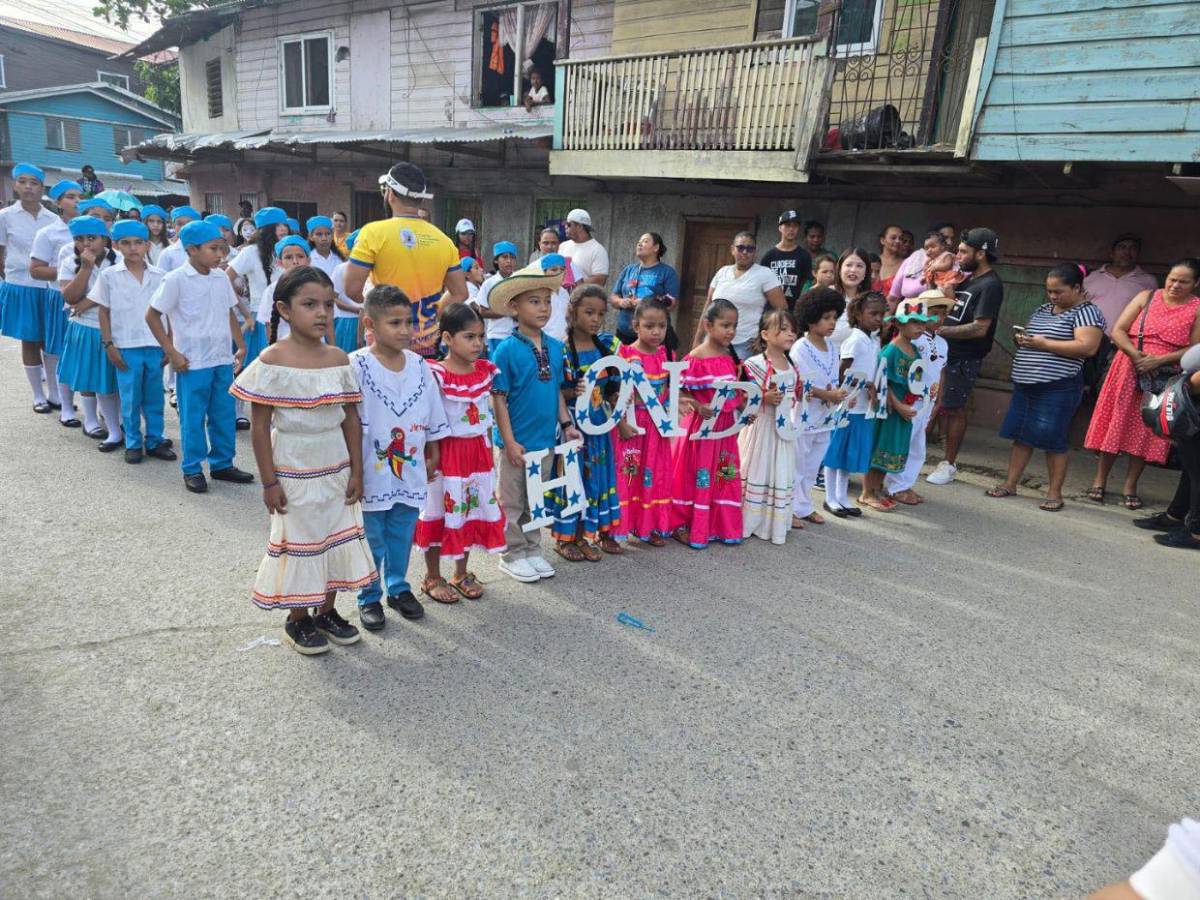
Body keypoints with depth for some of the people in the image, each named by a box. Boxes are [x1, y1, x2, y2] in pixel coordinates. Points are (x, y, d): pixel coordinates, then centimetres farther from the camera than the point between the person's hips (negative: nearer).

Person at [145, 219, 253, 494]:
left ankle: (222, 464, 26)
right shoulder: (176, 279, -9)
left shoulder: (221, 278, 6)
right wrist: (171, 353, -9)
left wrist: (241, 346, 10)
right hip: (192, 362, -5)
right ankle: (192, 470, 18)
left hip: (223, 359, 5)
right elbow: (152, 316, -6)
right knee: (193, 418, 5)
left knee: (225, 415, 12)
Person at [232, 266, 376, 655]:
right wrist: (269, 482, -12)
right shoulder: (272, 361, -13)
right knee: (299, 540, 8)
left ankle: (327, 612, 32)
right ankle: (298, 620, 27)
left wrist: (356, 471, 2)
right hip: (294, 473, -5)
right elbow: (260, 426, -11)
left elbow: (351, 419, 3)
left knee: (338, 536, 13)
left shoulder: (338, 359, -1)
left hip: (336, 469, 5)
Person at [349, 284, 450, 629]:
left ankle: (399, 588, 36)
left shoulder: (419, 366, 1)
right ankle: (369, 598, 27)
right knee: (372, 540, 11)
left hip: (410, 471, 4)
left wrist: (433, 456, 13)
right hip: (373, 472, -4)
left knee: (402, 536, 17)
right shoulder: (357, 366, -14)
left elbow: (433, 417, 10)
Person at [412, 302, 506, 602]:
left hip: (478, 451, 5)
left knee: (473, 510, 14)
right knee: (441, 512, 7)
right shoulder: (436, 374, -15)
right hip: (447, 451, -5)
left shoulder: (485, 371, 2)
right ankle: (432, 577, 24)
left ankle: (462, 574, 31)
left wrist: (489, 452, 12)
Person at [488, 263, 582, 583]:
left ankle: (533, 550, 32)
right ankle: (513, 555, 24)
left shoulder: (555, 347, 2)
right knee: (513, 502, 9)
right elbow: (499, 398, -13)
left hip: (547, 439, 5)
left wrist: (566, 424, 5)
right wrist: (510, 441, -15)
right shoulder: (507, 349, -14)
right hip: (518, 441, -5)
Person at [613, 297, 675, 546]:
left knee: (656, 475, 12)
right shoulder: (625, 355, -10)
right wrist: (622, 423, -17)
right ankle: (624, 525, 13)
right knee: (628, 475, 1)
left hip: (658, 426, 5)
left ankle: (651, 525, 24)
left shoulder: (667, 356, 4)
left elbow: (671, 390, 11)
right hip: (632, 426, -5)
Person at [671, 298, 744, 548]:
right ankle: (682, 525, 17)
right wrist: (698, 407, -28)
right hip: (701, 425, -6)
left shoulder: (730, 358, 7)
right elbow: (678, 393, -14)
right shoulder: (695, 359, -14)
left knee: (724, 476, 13)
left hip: (726, 426, 7)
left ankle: (721, 526, 26)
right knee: (697, 475, 3)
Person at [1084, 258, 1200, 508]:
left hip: (1164, 378, -1)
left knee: (1147, 431, 4)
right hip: (1128, 370, 1)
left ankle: (1129, 487, 14)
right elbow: (1118, 331, -1)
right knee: (1115, 423, 3)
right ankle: (1100, 481, 13)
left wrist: (1159, 360, -19)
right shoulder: (1146, 297, 4)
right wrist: (1136, 355, -16)